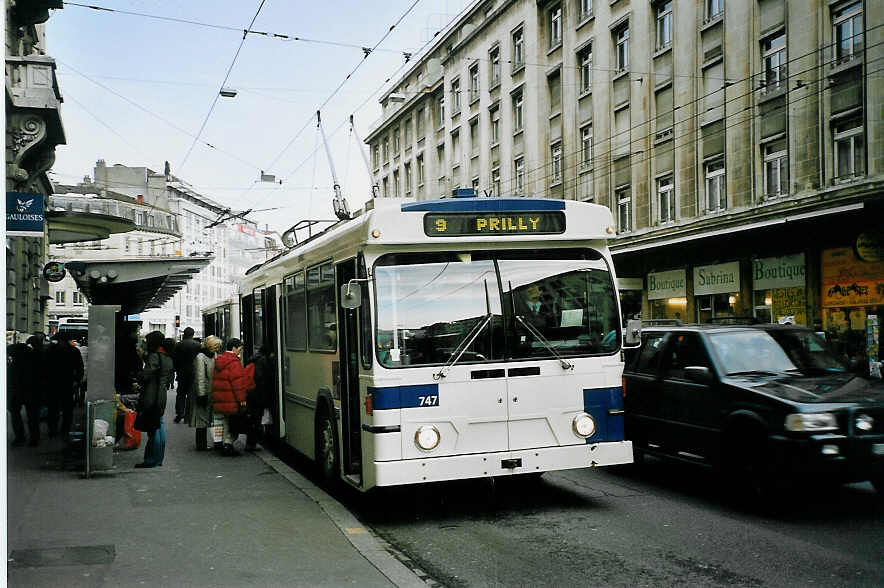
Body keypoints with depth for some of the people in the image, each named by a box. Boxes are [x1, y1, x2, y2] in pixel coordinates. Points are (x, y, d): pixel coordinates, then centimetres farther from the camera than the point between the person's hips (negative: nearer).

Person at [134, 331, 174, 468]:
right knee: (159, 426, 13)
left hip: (151, 397, -9)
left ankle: (152, 459, -4)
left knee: (152, 428, -6)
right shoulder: (168, 358, 14)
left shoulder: (154, 356, -13)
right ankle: (159, 458, 19)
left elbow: (145, 375, -20)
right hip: (162, 396, 9)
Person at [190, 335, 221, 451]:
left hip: (212, 393, 8)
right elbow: (200, 378, -18)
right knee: (202, 419, -2)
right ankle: (201, 445, 4)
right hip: (204, 393, -8)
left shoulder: (214, 355, 12)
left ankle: (203, 444, 17)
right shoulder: (200, 357, -13)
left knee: (205, 418, 11)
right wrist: (202, 395, -20)